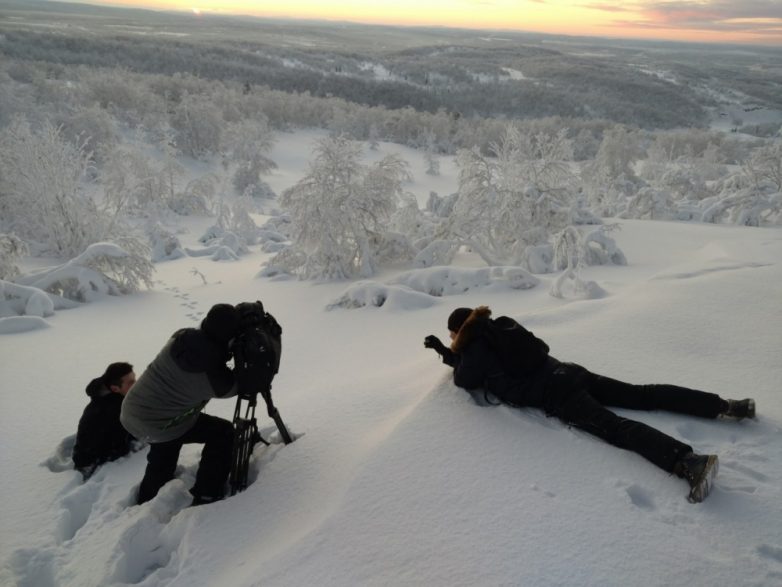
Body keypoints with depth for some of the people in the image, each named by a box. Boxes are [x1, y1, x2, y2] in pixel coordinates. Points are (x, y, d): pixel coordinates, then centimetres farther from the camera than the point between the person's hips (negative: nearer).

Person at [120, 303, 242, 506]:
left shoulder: (182, 337, -13)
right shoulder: (215, 373, -26)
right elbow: (233, 385, -2)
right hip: (158, 425, -7)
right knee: (223, 433, 7)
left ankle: (145, 503, 51)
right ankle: (206, 497, 13)